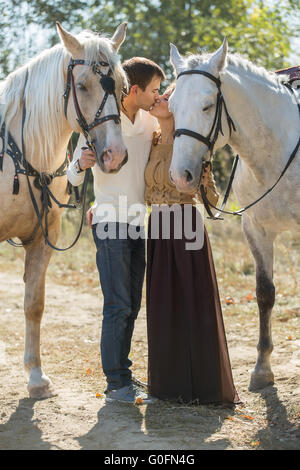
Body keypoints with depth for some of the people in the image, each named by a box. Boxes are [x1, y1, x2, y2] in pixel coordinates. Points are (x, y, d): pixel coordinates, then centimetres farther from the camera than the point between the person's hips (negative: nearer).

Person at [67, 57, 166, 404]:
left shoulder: (150, 122, 6)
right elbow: (73, 177, -10)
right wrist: (80, 164, -31)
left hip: (137, 223, 7)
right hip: (111, 224, -7)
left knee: (131, 307, 10)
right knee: (118, 306, -8)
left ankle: (123, 374, 20)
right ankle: (116, 384, -2)